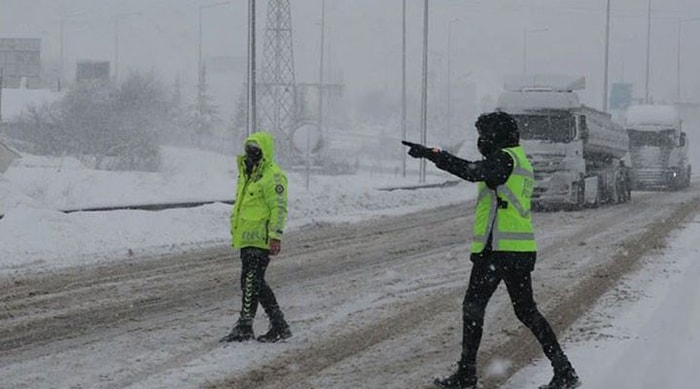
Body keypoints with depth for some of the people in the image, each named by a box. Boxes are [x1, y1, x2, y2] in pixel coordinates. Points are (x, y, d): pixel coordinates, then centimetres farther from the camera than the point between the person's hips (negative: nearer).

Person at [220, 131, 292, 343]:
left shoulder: (273, 176, -11)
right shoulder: (248, 173, 19)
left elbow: (279, 208, -17)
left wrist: (275, 236, -23)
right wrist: (235, 232, 27)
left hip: (259, 240, -10)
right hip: (247, 238, 10)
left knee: (251, 282, -10)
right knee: (256, 283, 11)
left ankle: (244, 326, -9)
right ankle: (279, 325, 17)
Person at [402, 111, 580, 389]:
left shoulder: (505, 159, -11)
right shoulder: (521, 162, 19)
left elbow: (472, 172, -28)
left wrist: (432, 154, -28)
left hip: (497, 249, -9)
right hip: (523, 250, 9)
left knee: (473, 307, 1)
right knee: (526, 311, 14)